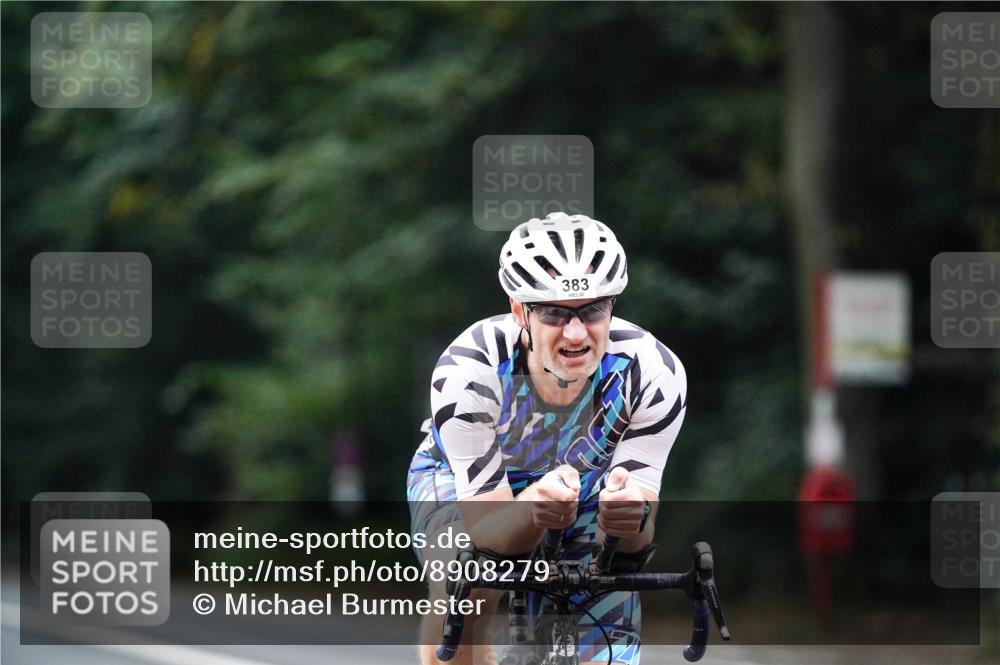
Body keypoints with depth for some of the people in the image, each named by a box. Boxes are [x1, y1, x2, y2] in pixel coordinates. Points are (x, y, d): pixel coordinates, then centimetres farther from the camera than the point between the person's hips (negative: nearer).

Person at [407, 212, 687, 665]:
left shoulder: (654, 375, -32)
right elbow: (486, 531, -35)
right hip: (462, 479, -2)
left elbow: (635, 539, -28)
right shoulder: (468, 372, -37)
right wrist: (534, 509, -59)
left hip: (586, 485, 2)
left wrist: (630, 517, -53)